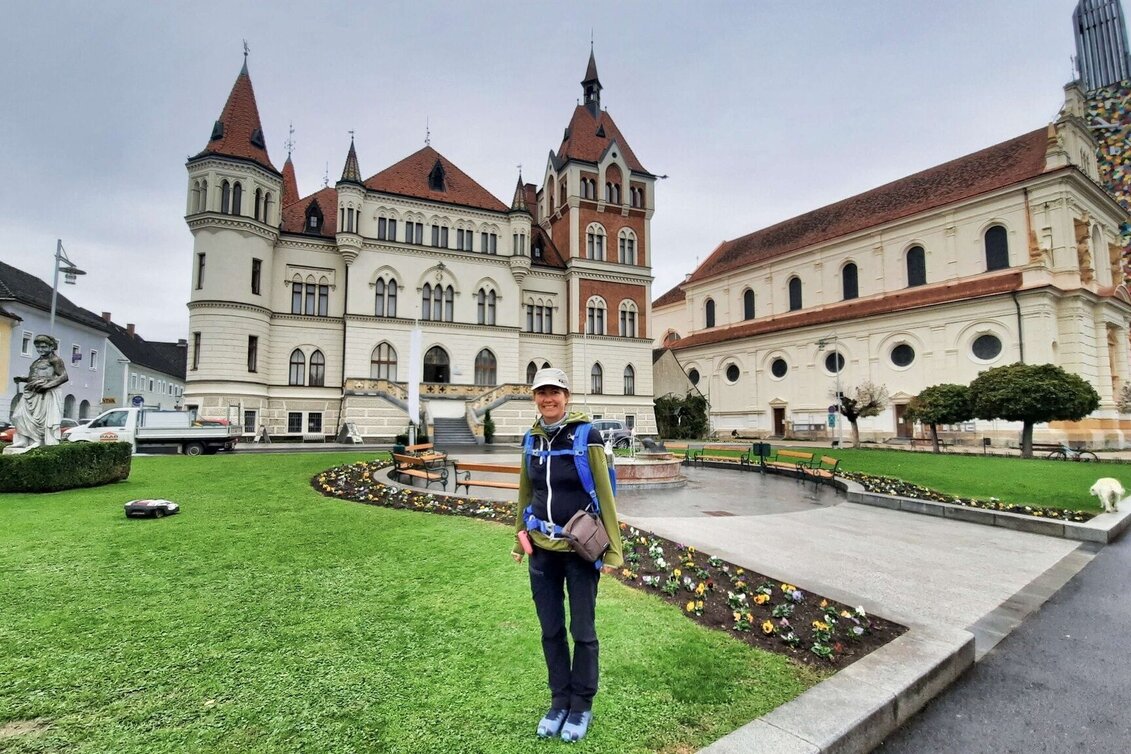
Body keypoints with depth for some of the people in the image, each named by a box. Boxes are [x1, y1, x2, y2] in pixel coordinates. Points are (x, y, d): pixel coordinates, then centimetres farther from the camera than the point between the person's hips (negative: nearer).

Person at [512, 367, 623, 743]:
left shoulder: (586, 435, -12)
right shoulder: (533, 439, 2)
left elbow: (604, 495, -10)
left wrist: (613, 549, -10)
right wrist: (519, 538, 13)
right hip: (542, 549, 4)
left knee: (582, 630, 10)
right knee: (551, 630, 15)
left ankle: (582, 705, 30)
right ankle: (559, 700, 34)